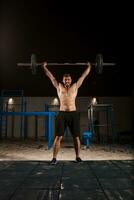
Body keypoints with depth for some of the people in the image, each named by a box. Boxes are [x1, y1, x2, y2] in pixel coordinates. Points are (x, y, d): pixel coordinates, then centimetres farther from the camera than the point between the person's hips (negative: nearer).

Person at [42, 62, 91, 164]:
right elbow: (51, 76, 18)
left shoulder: (75, 86, 13)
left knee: (76, 137, 3)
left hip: (73, 114, 1)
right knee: (58, 137, -3)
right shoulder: (59, 86, 12)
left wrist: (89, 66, 25)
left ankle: (78, 157, 16)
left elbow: (83, 76, 19)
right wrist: (44, 67, 22)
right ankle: (54, 158, 5)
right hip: (62, 114, 0)